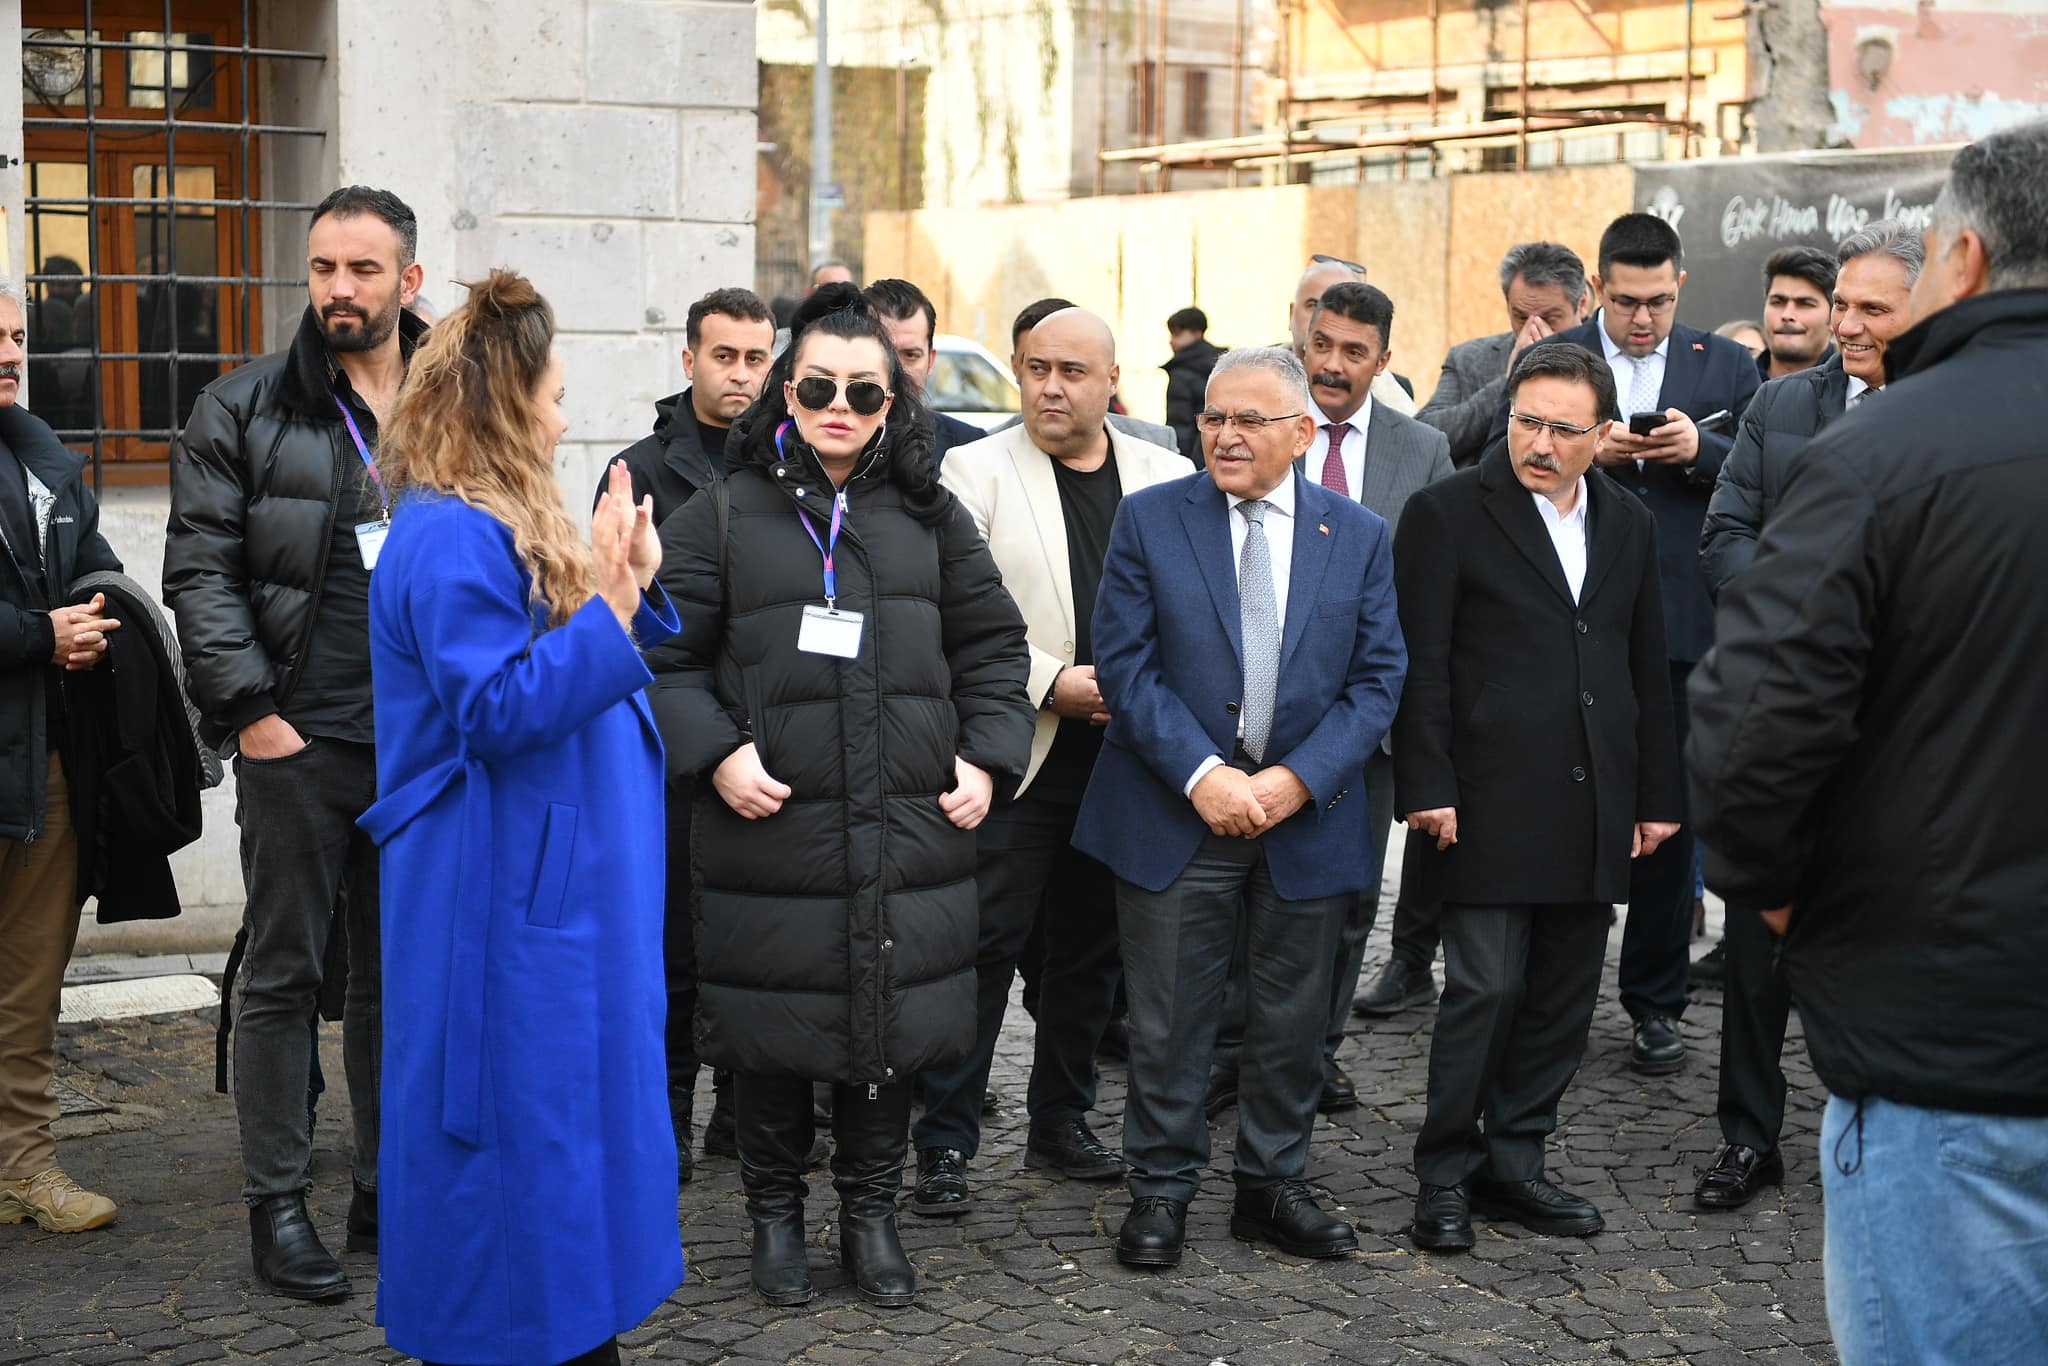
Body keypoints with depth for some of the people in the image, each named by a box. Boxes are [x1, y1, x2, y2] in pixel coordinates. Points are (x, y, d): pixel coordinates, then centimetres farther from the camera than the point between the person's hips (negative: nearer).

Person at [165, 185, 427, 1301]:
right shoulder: (241, 411, 0)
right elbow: (199, 572, -4)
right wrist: (249, 707, -12)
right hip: (297, 742, -3)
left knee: (403, 972, 10)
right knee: (284, 974, 3)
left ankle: (388, 1192, 21)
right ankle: (277, 1207, 11)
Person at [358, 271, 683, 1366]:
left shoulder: (507, 525, 15)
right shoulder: (447, 539, -18)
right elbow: (496, 706, -24)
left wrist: (631, 587, 9)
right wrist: (606, 608, -28)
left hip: (560, 886, 11)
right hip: (503, 901, -11)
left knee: (581, 1116, 16)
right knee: (515, 1124, -3)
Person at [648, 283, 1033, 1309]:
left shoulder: (931, 519, 10)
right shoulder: (722, 518, 1)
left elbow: (992, 645, 14)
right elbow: (663, 655, 1)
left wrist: (985, 759, 3)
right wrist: (714, 754, -11)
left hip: (908, 832, 2)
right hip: (769, 830, -2)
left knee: (893, 1024, 9)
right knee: (773, 1032, 6)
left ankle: (871, 1212, 27)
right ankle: (776, 1214, 25)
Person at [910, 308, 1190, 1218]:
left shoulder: (1167, 478, 9)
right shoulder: (975, 472, -2)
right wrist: (1052, 682, -15)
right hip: (1015, 757, -4)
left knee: (1092, 949, 13)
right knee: (982, 947, -4)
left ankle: (1062, 1122, 27)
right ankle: (944, 1144, 3)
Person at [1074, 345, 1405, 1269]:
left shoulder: (1359, 535, 4)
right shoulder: (1151, 519, -1)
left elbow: (1377, 679, 1)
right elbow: (1124, 664, -6)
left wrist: (1297, 780, -12)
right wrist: (1202, 776, -16)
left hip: (1306, 814, 2)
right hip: (1175, 812, -2)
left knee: (1293, 1018, 11)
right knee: (1168, 1018, 4)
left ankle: (1273, 1186, 26)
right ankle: (1161, 1190, 18)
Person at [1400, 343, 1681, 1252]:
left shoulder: (1629, 526, 13)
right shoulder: (1448, 514, -3)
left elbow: (1647, 670, 16)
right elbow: (1421, 663, -6)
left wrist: (1657, 795, 13)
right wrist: (1427, 788, -12)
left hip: (1593, 809, 5)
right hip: (1491, 802, -5)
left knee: (1562, 1001, 9)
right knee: (1485, 989, -5)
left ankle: (1512, 1164, 20)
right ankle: (1445, 1176, 8)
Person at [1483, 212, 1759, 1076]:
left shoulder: (1726, 367, 6)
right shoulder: (1548, 360, 4)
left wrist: (1703, 449, -16)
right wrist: (1584, 452, -16)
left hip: (1681, 627, 1)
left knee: (1669, 813, 7)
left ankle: (1656, 1001, 19)